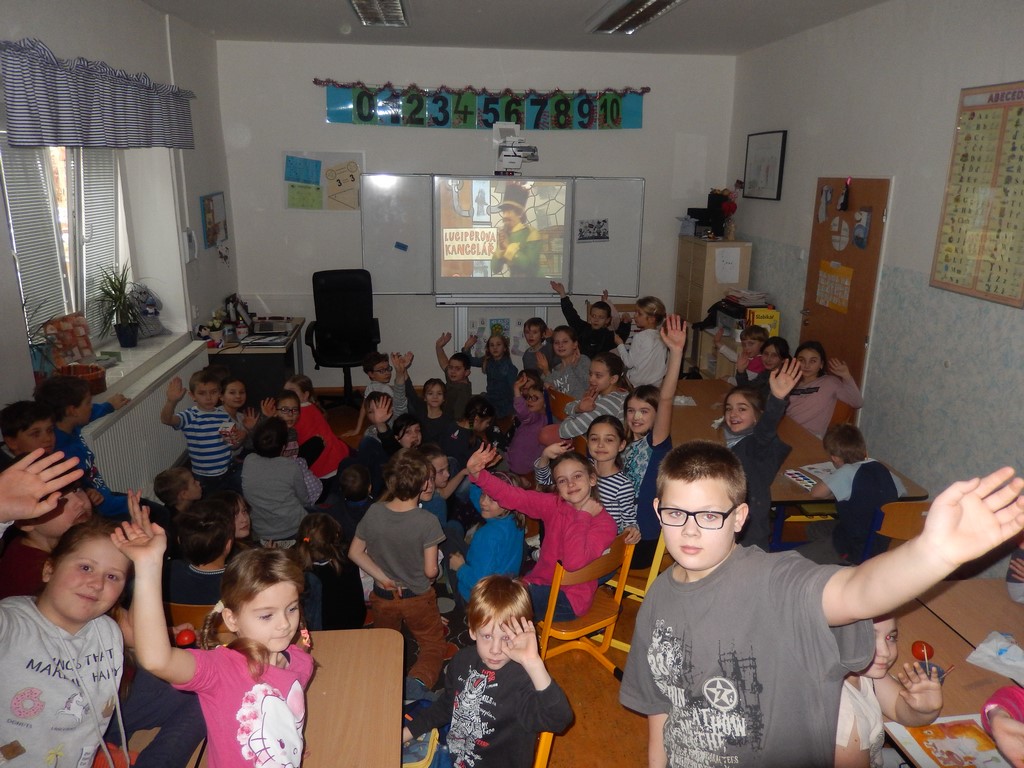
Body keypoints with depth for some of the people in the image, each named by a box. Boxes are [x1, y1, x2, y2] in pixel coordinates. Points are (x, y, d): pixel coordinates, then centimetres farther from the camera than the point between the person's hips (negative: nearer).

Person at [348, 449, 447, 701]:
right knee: (434, 644, 17)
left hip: (383, 597, 4)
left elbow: (355, 552, -7)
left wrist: (383, 578, -4)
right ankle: (420, 680, -11)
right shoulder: (427, 521, -27)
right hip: (418, 598, -3)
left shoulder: (373, 513, -17)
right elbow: (430, 571, -21)